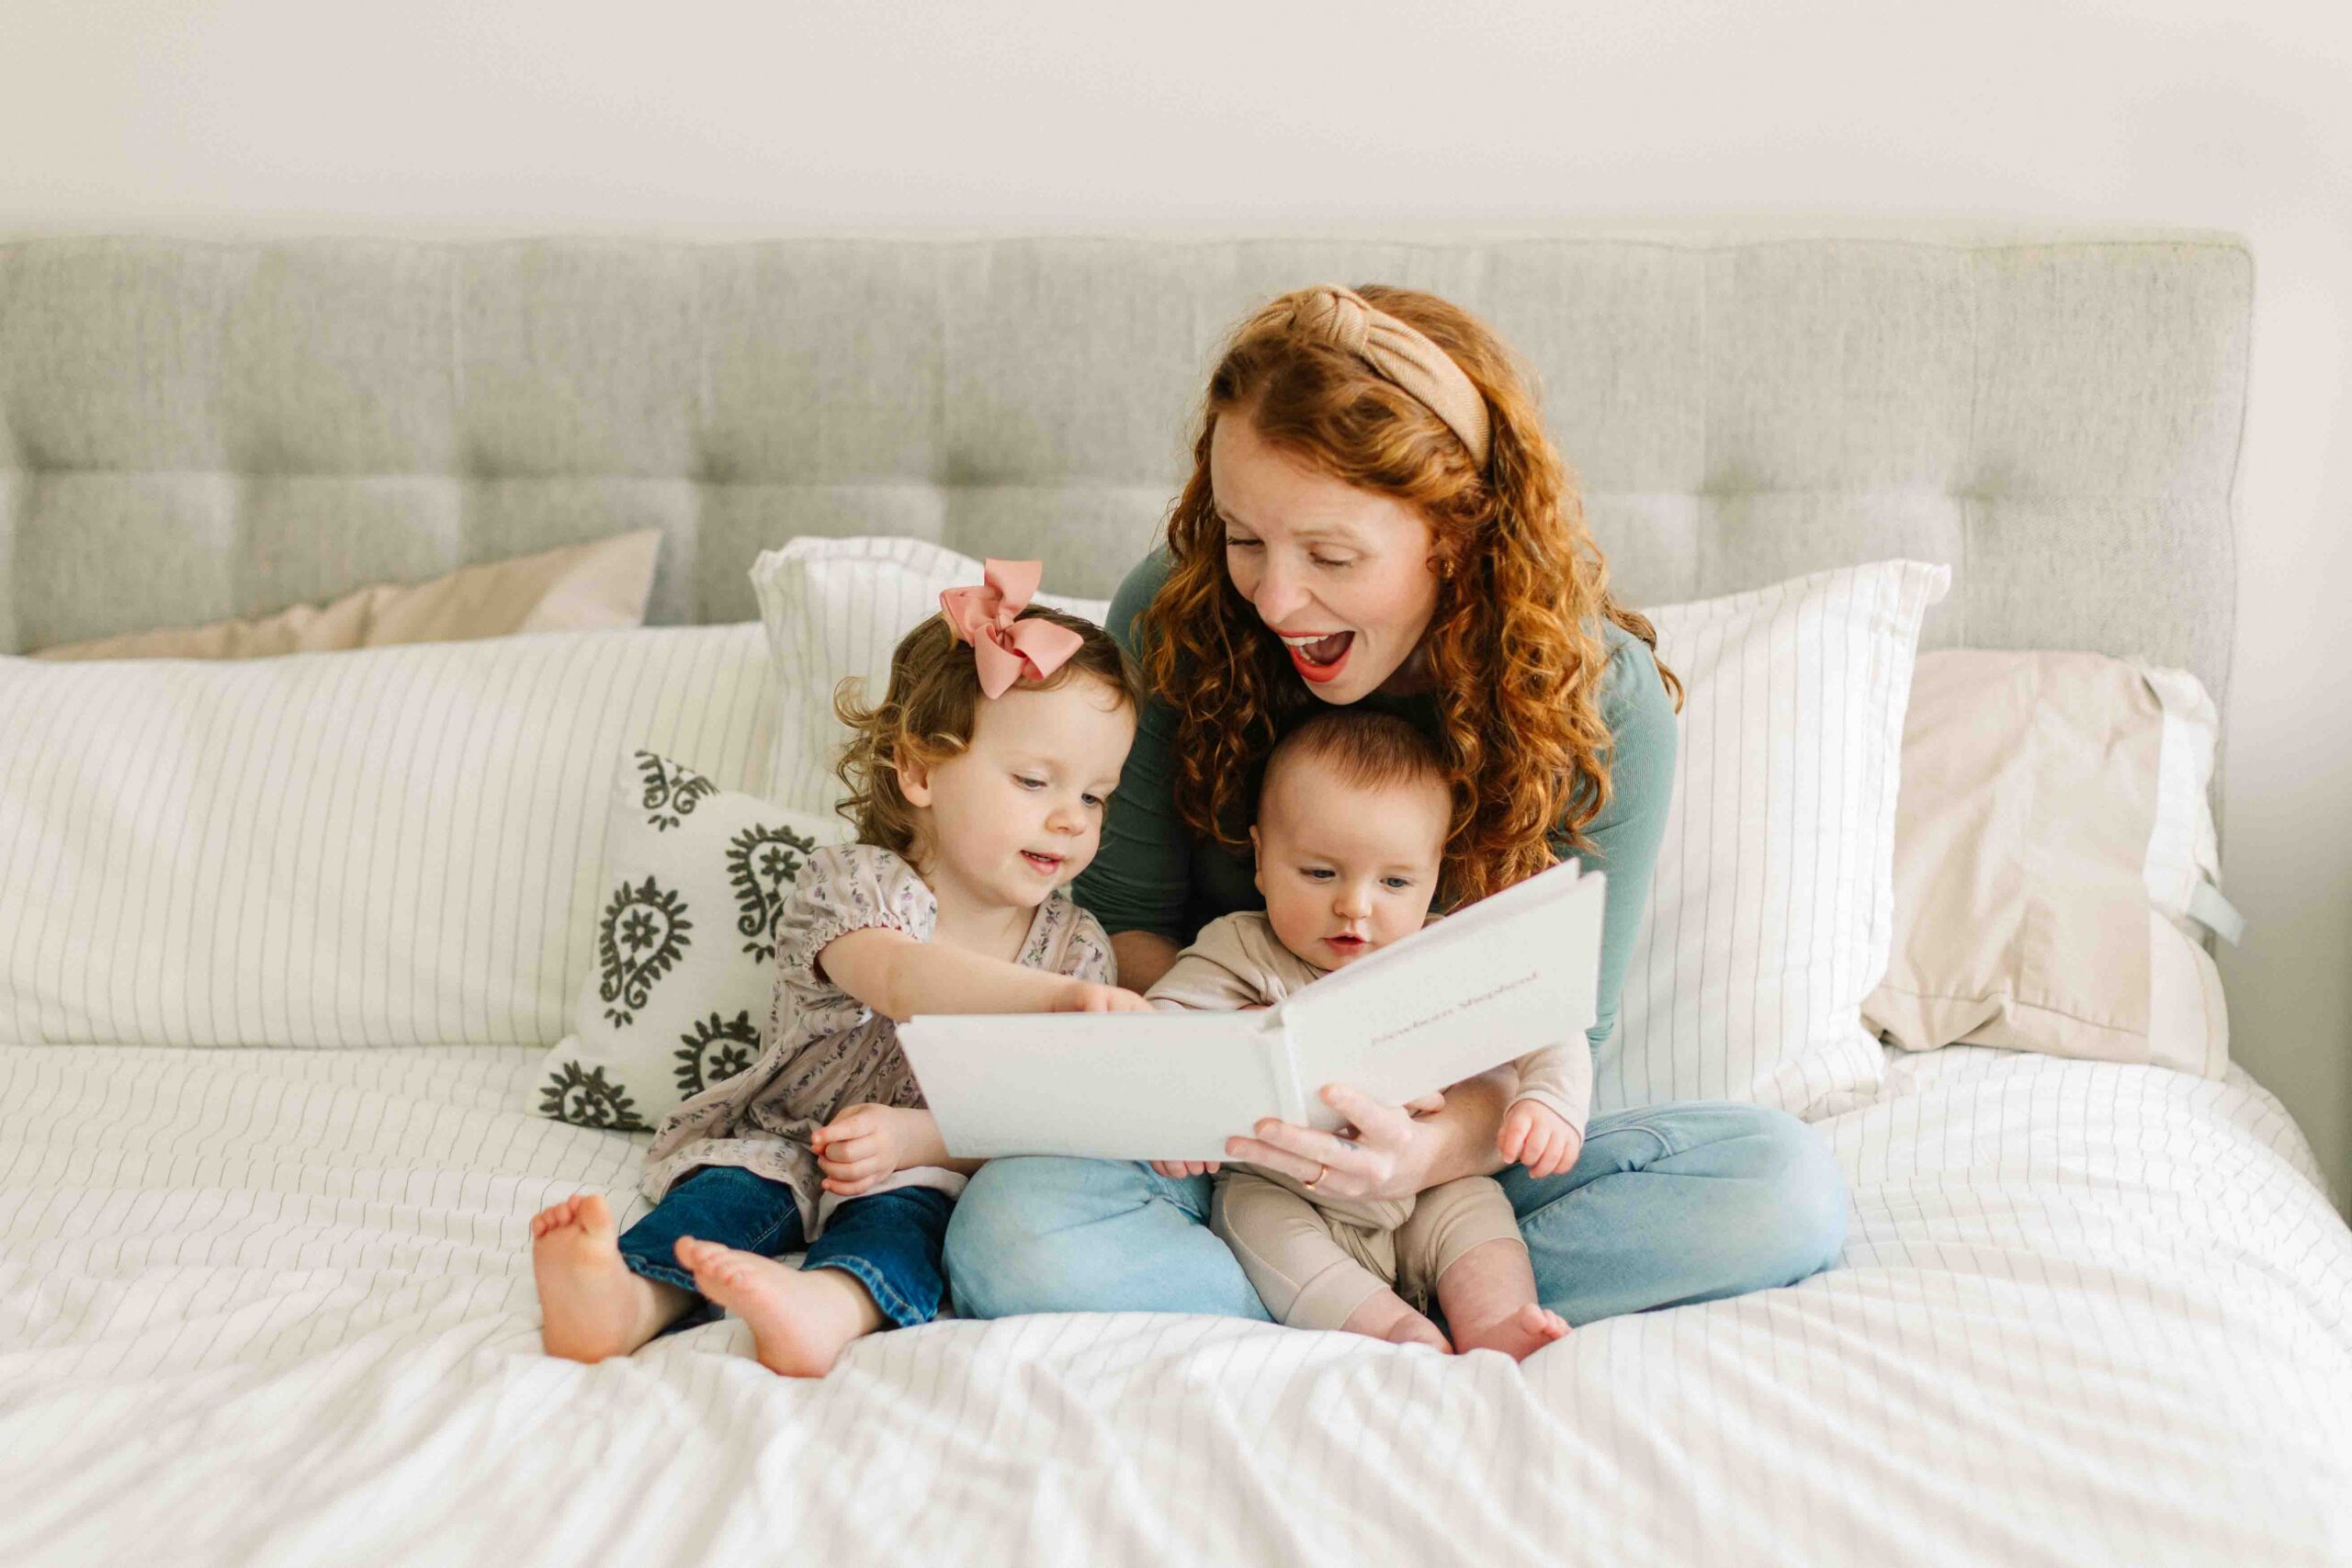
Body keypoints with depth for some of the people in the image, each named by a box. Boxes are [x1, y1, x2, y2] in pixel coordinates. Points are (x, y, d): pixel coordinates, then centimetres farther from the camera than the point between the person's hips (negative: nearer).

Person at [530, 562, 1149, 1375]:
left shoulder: (1077, 947, 2)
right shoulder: (853, 883, -9)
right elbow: (900, 978, -32)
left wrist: (918, 1136, -25)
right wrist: (1057, 997, -50)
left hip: (931, 1165, 0)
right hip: (783, 1138, 0)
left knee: (912, 1208, -32)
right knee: (735, 1186, -29)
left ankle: (826, 1305, -64)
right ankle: (627, 1298, -58)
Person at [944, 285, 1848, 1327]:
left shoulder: (1601, 703, -13)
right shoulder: (1173, 618, -10)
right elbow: (1124, 918, 0)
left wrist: (1439, 1145, -36)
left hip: (1473, 1157, 1)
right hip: (1233, 1145, 0)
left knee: (1788, 1189, -26)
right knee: (1013, 1234, -33)